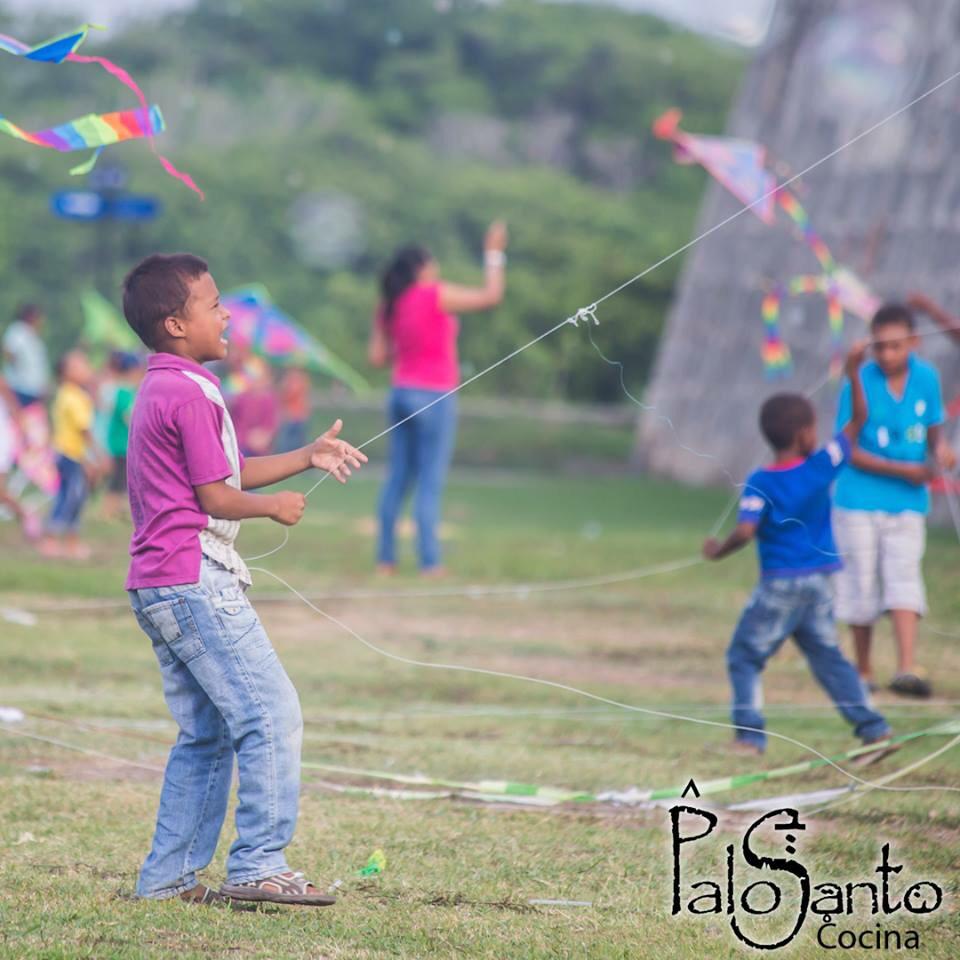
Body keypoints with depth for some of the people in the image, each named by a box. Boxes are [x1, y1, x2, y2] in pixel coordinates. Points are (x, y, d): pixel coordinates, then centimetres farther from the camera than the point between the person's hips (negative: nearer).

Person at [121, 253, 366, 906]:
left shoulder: (160, 389, 19)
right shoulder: (191, 392, -13)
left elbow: (227, 474, 24)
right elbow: (217, 496, -14)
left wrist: (308, 457, 19)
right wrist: (277, 506, 3)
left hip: (158, 587, 10)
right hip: (194, 578, -10)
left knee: (205, 735, 13)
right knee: (272, 714, -10)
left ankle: (169, 876, 13)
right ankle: (258, 866, -13)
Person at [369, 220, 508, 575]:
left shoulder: (389, 306, 6)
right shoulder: (436, 296, -12)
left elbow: (377, 356, 8)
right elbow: (491, 296, -8)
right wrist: (494, 255, 2)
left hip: (402, 394, 6)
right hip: (434, 398, -6)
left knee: (397, 478, 10)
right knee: (431, 482, -5)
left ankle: (385, 557, 9)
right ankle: (429, 560, -6)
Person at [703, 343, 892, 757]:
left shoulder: (759, 484, -12)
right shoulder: (822, 466, -4)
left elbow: (746, 531, -22)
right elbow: (858, 420, 5)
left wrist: (718, 550, -4)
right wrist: (853, 373, 7)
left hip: (779, 585, -4)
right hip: (819, 582, 4)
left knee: (744, 657, 6)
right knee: (827, 654, 17)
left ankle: (750, 734, -4)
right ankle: (870, 724, 13)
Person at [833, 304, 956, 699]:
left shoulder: (926, 377, 0)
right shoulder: (859, 384, -11)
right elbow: (850, 451, -10)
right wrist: (903, 470, -17)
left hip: (907, 504, 2)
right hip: (859, 502, -2)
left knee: (904, 579, -11)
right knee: (861, 585, 5)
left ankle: (907, 669, -19)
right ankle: (863, 671, 18)